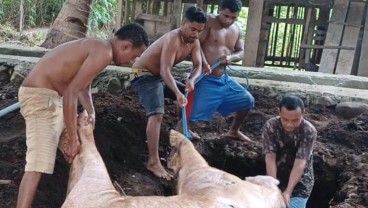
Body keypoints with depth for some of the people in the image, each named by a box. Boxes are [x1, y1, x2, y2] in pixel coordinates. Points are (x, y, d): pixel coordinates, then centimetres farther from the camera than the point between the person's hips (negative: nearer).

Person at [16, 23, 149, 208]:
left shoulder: (96, 48, 13)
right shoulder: (103, 52, -19)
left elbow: (83, 87, 18)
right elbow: (70, 92, -23)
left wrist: (91, 113, 0)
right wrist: (73, 138, -18)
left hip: (49, 96, 11)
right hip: (39, 96, -11)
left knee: (78, 152, 20)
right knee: (39, 164, -19)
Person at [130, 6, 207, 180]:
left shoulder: (194, 42, -2)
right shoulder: (173, 40, -30)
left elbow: (198, 66, -9)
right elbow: (165, 71, -39)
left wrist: (192, 80, -33)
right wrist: (177, 94, -54)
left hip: (158, 75, 9)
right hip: (143, 75, -9)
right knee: (157, 114, -27)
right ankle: (153, 162, -30)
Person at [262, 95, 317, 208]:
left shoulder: (309, 131, -22)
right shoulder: (270, 126, -18)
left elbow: (300, 163, -27)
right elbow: (270, 158, -23)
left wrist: (288, 192, -35)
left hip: (300, 182, -2)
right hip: (277, 178, 2)